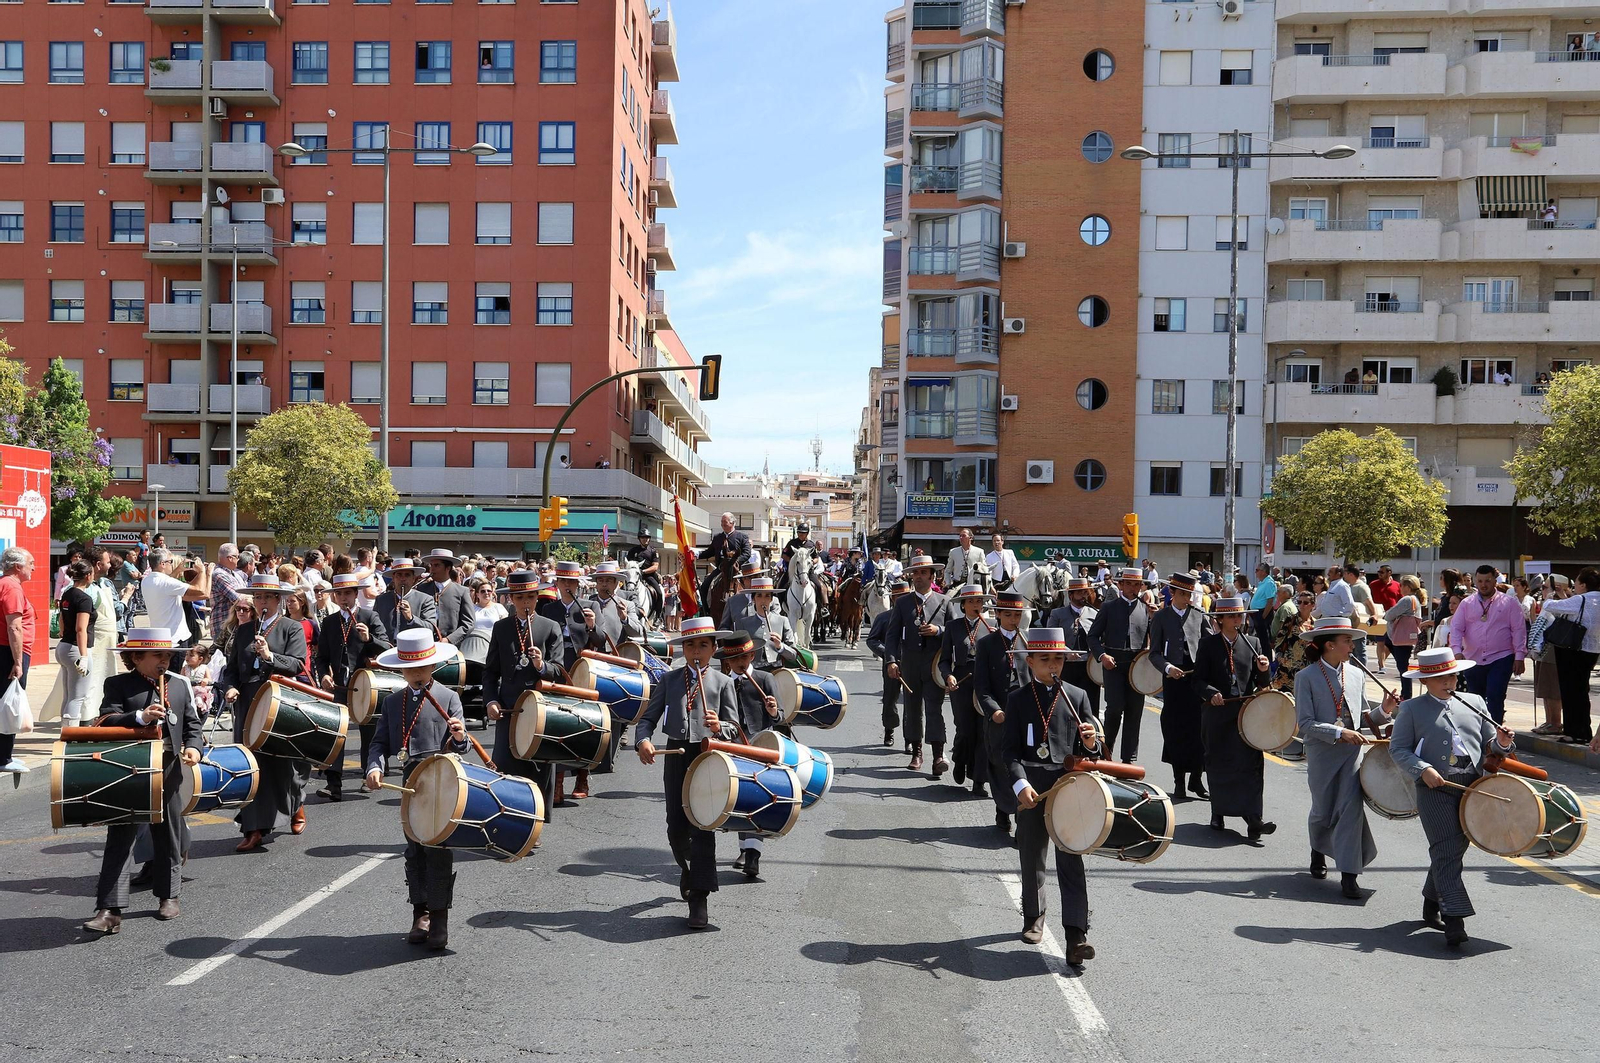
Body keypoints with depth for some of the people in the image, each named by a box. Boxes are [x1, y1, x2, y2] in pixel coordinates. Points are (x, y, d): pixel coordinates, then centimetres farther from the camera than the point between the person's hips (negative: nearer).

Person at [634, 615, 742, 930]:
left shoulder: (723, 682, 3)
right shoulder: (669, 679, 9)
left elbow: (734, 728, -1)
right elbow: (648, 717, 4)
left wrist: (719, 726, -24)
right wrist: (643, 741, -16)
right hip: (675, 755, 3)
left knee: (702, 827, -7)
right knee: (676, 826, 9)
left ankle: (699, 898, -2)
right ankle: (688, 868, 40)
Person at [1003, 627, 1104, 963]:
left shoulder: (1077, 696, 8)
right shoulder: (1018, 699, 4)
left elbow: (1091, 749, 8)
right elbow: (1010, 749, -2)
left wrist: (1091, 742, -16)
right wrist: (1020, 783, -17)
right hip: (1032, 790, 1)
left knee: (1071, 861, -8)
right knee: (1032, 859, 14)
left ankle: (1076, 936, -12)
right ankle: (1034, 917, 36)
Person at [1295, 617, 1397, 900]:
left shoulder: (1356, 674, 6)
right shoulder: (1306, 677, -8)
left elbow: (1363, 716, 12)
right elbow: (1305, 723, -13)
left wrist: (1382, 711, -7)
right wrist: (1339, 733, -23)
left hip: (1352, 752, 2)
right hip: (1321, 753, -2)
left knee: (1352, 808, -10)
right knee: (1323, 811, 12)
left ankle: (1349, 875, -7)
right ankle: (1318, 851, 44)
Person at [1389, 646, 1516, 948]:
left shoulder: (1474, 702, 16)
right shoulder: (1411, 709, 4)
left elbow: (1489, 743, 16)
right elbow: (1398, 748, 0)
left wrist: (1502, 742, -7)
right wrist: (1423, 770, -15)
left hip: (1473, 785, 4)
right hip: (1435, 788, -4)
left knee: (1456, 848, 12)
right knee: (1446, 852, -10)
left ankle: (1432, 905, 31)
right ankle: (1454, 921, -14)